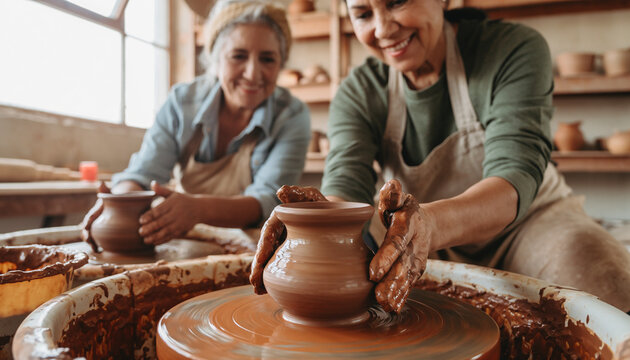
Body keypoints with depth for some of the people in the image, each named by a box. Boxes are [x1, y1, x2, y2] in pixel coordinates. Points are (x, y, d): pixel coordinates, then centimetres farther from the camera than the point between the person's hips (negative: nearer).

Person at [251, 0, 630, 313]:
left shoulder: (514, 49, -18)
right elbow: (345, 188, -22)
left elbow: (516, 176, -31)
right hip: (432, 245, 2)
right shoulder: (357, 94, -9)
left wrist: (431, 224, -53)